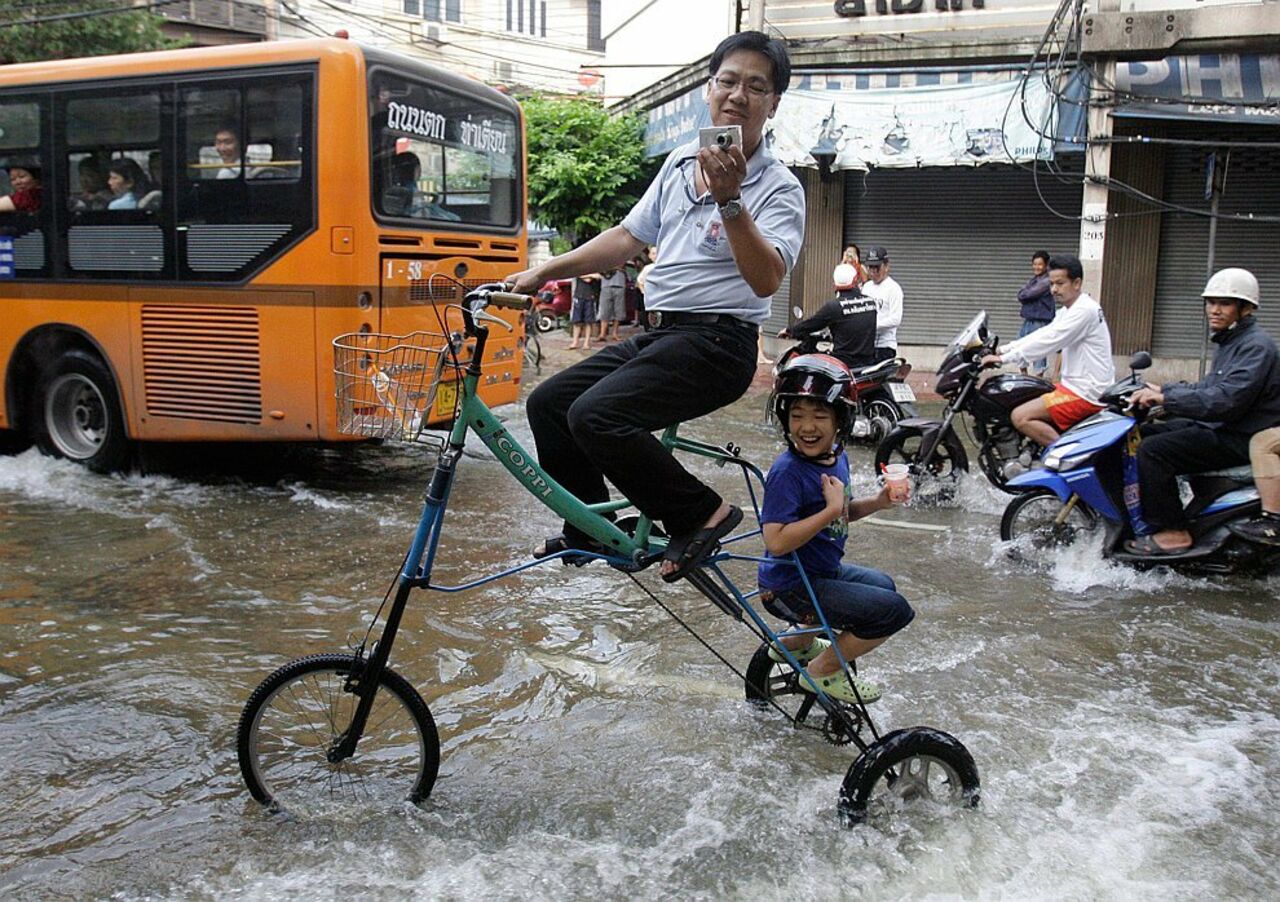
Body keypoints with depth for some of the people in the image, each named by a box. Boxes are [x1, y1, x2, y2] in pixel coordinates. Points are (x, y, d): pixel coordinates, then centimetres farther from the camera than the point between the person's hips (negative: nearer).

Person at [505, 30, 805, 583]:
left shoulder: (778, 188, -8)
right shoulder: (680, 163, 14)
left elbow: (766, 279, -23)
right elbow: (628, 238, 20)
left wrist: (729, 201, -34)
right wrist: (544, 272, 16)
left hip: (715, 343, -8)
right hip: (657, 333, 8)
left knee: (595, 414, -27)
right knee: (548, 403, 3)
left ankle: (702, 513, -10)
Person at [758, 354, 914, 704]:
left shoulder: (837, 457, 0)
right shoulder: (788, 472, -26)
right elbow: (776, 541, -33)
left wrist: (876, 502, -2)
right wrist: (831, 510, -32)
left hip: (822, 570, 9)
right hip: (790, 588, -9)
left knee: (883, 586, 32)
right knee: (895, 610, -14)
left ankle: (798, 642, 32)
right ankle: (823, 671, 4)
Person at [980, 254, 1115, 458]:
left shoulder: (1084, 310, -17)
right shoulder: (1068, 311, 16)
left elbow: (1048, 341, -22)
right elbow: (1041, 335, 15)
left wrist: (1004, 358, -21)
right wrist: (1004, 349, 4)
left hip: (1087, 394, -11)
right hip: (1075, 386, 11)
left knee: (1020, 417, -20)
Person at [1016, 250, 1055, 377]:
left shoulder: (1046, 281, -14)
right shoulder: (1032, 279, 15)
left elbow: (1027, 294, -20)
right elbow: (1020, 293, 8)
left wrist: (1023, 295, 0)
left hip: (1040, 322, -9)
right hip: (1027, 321, 9)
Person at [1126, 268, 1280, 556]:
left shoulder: (1256, 346, -16)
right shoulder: (1229, 342, 17)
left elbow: (1226, 399, -29)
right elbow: (1209, 387, 23)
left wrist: (1166, 398, -29)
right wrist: (1161, 390, 10)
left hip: (1241, 440, -11)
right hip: (1218, 427, 11)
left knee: (1153, 449, -23)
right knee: (1142, 432, 11)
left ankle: (1173, 533, -18)